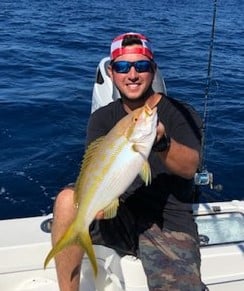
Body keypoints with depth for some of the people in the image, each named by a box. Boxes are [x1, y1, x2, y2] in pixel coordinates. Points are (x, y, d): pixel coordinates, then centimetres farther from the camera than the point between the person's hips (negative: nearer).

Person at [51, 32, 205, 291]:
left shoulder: (180, 114, -3)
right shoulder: (102, 118, 6)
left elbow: (190, 167, -18)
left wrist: (161, 141, -39)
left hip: (169, 224, -2)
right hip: (120, 216, 3)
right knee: (68, 198, -26)